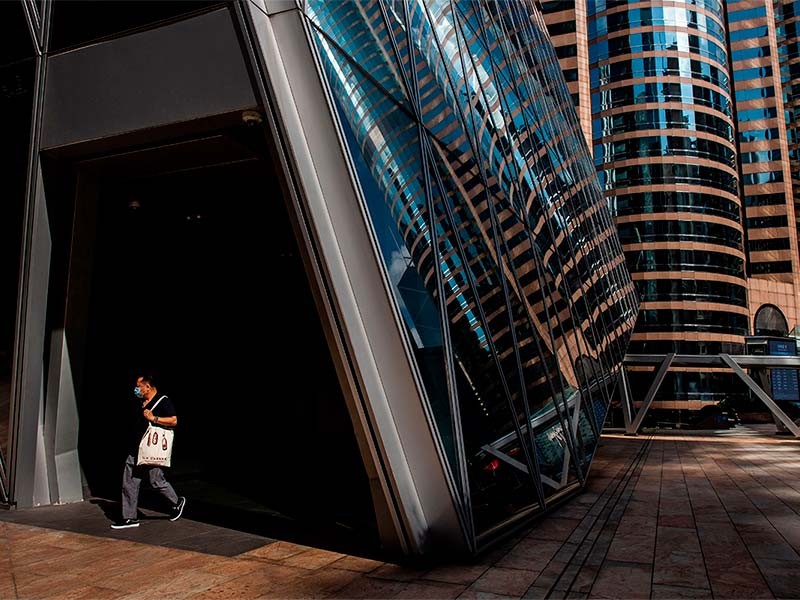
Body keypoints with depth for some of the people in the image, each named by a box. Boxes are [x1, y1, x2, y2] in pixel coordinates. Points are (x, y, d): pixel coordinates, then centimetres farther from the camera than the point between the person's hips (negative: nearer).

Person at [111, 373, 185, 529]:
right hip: (135, 450, 8)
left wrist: (154, 418, -24)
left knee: (157, 481, -1)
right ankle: (130, 518, 13)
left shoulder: (163, 401, -10)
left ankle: (177, 502, 21)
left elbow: (174, 421, -17)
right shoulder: (139, 402, 15)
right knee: (129, 484, 5)